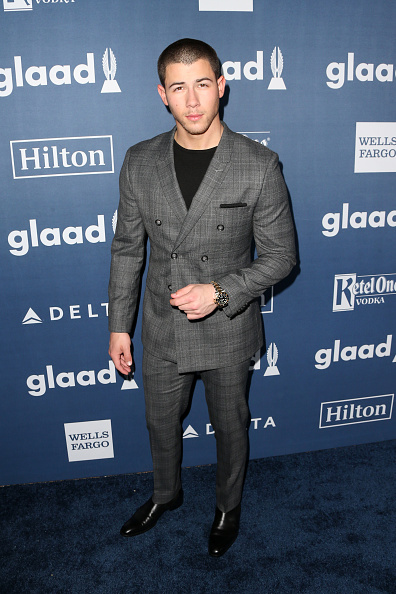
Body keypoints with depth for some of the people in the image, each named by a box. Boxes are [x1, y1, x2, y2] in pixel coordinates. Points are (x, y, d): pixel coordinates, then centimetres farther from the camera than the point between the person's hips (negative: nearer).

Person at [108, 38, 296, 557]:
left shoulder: (260, 166, -14)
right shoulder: (139, 163, -5)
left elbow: (280, 255, -9)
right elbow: (127, 250, 2)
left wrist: (220, 292, -23)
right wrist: (119, 326, 3)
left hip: (228, 331, -2)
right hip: (161, 330, 3)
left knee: (230, 426, 20)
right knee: (161, 422, 23)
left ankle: (228, 506, 50)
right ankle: (166, 494, 54)